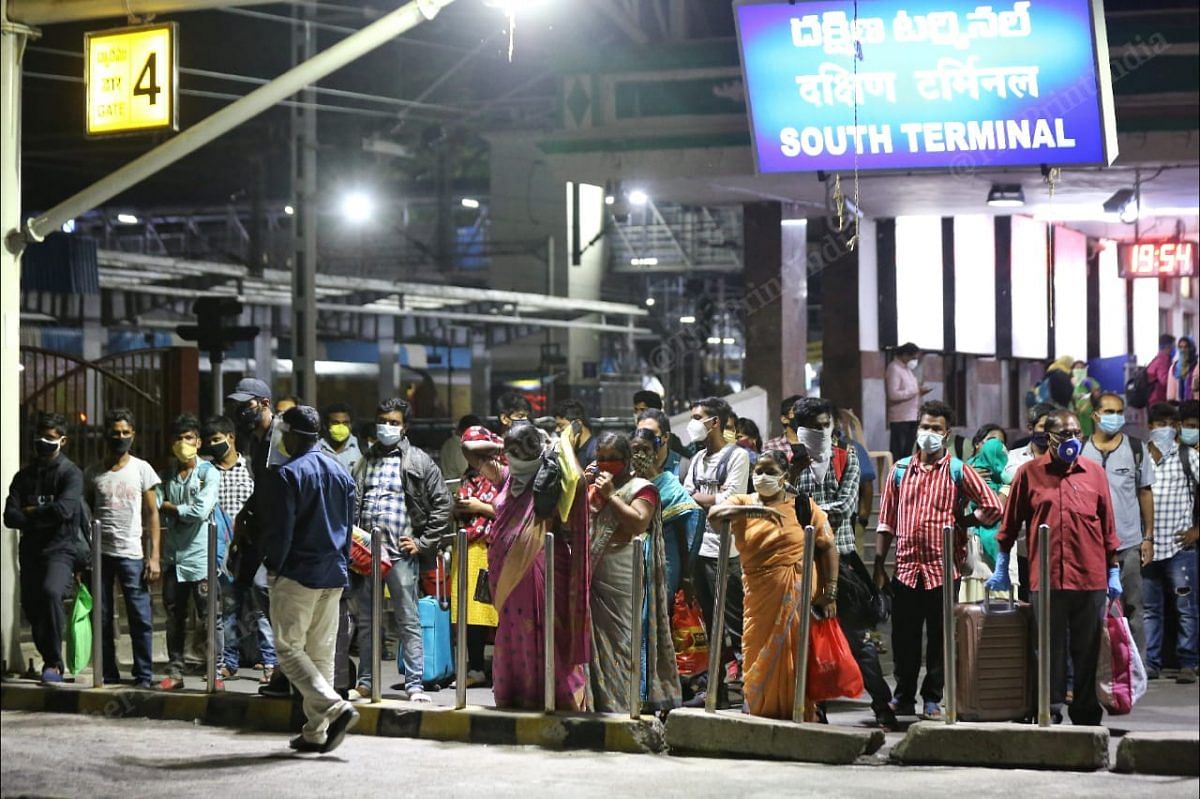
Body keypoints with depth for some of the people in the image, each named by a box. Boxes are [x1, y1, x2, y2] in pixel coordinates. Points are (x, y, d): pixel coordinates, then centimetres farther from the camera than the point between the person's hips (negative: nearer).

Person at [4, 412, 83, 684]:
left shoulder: (70, 473, -1)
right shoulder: (24, 476, 14)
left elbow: (64, 509, -18)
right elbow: (10, 517, 3)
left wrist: (31, 513, -4)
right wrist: (43, 516, -10)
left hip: (60, 550, -6)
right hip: (30, 550, 6)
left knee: (51, 591, -29)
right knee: (31, 606, 7)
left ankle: (54, 662, -22)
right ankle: (49, 661, 24)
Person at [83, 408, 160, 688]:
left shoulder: (142, 469, 4)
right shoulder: (92, 474, 8)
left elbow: (152, 514, 3)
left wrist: (154, 556, -5)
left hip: (131, 554, -2)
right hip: (99, 553, 2)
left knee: (140, 617, -5)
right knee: (101, 618, 4)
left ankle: (144, 674, 0)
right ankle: (108, 673, 12)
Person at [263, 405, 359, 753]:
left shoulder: (286, 475, -13)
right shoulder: (340, 471, 11)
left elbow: (280, 530, -15)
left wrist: (273, 568, -2)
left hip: (297, 575, -7)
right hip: (334, 575, 7)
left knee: (289, 649, -1)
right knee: (322, 653, 11)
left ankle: (334, 707, -19)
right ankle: (316, 732, 11)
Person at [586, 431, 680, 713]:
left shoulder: (640, 487, -1)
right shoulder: (595, 486, 19)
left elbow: (639, 523, -15)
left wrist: (610, 496, -14)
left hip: (624, 579, -6)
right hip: (594, 572, 6)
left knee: (625, 637, -7)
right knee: (597, 635, 6)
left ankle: (628, 700, -5)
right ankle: (600, 698, 12)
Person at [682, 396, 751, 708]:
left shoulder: (737, 456, -6)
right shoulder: (698, 459, 18)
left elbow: (729, 501, -15)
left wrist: (696, 498, -2)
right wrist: (712, 498, -6)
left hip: (726, 553, -8)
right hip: (700, 550, 8)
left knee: (734, 626, -8)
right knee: (712, 625, 12)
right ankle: (715, 690, 17)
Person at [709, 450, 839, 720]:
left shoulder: (803, 506, 5)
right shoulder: (743, 503, 9)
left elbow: (828, 547, 4)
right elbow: (714, 514, -12)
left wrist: (830, 592, -4)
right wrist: (753, 510, -23)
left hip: (797, 596, -2)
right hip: (759, 595, 2)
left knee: (794, 658, -1)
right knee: (759, 661, 2)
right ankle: (761, 716, 13)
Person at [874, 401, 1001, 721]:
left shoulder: (958, 471, 2)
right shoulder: (900, 470, 10)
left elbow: (992, 507, 1)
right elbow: (886, 521, 10)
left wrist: (959, 524, 0)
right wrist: (879, 565, 7)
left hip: (942, 569, -2)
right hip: (906, 568, 2)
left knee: (939, 638, 4)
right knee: (903, 637, 6)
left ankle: (933, 700, 12)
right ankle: (904, 697, 18)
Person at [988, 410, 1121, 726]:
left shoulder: (1094, 473, 8)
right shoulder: (1029, 473, 4)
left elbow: (1108, 526, 11)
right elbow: (1011, 523, 9)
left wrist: (1113, 571, 9)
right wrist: (1001, 568, 8)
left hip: (1090, 579, 1)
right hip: (1046, 579, -1)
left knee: (1087, 651, 6)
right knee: (1051, 650, 3)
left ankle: (1086, 713, 14)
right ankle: (1051, 710, 9)